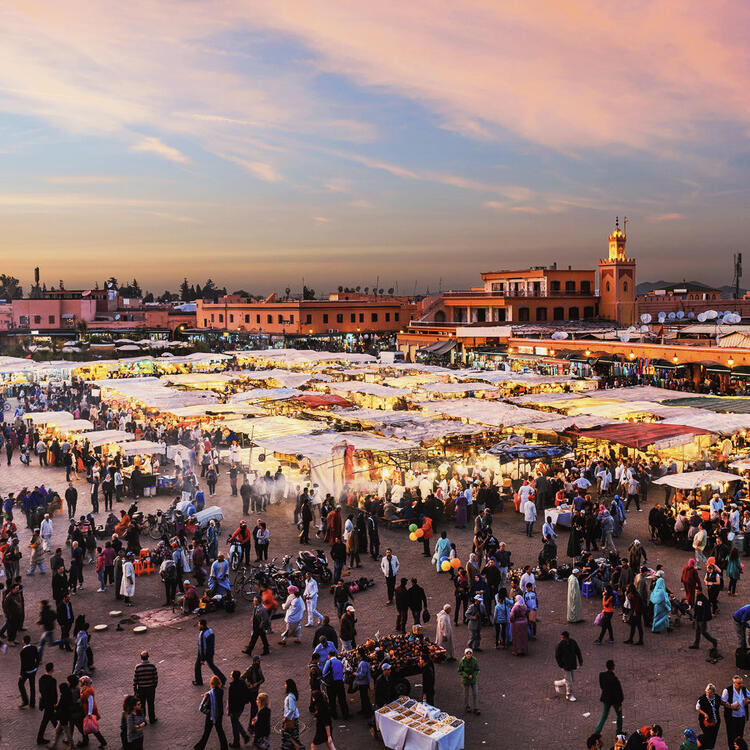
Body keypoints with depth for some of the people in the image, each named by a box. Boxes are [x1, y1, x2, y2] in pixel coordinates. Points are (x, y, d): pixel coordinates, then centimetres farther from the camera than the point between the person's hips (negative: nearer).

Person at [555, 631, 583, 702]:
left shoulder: (573, 642, -7)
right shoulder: (560, 644, -19)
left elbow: (578, 651, 6)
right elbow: (557, 656, -13)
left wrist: (580, 661, 7)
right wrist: (561, 665, -14)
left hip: (572, 664, 5)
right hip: (565, 665, -5)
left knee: (570, 679, 18)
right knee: (569, 681, 2)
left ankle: (557, 683, 39)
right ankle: (569, 695, 18)